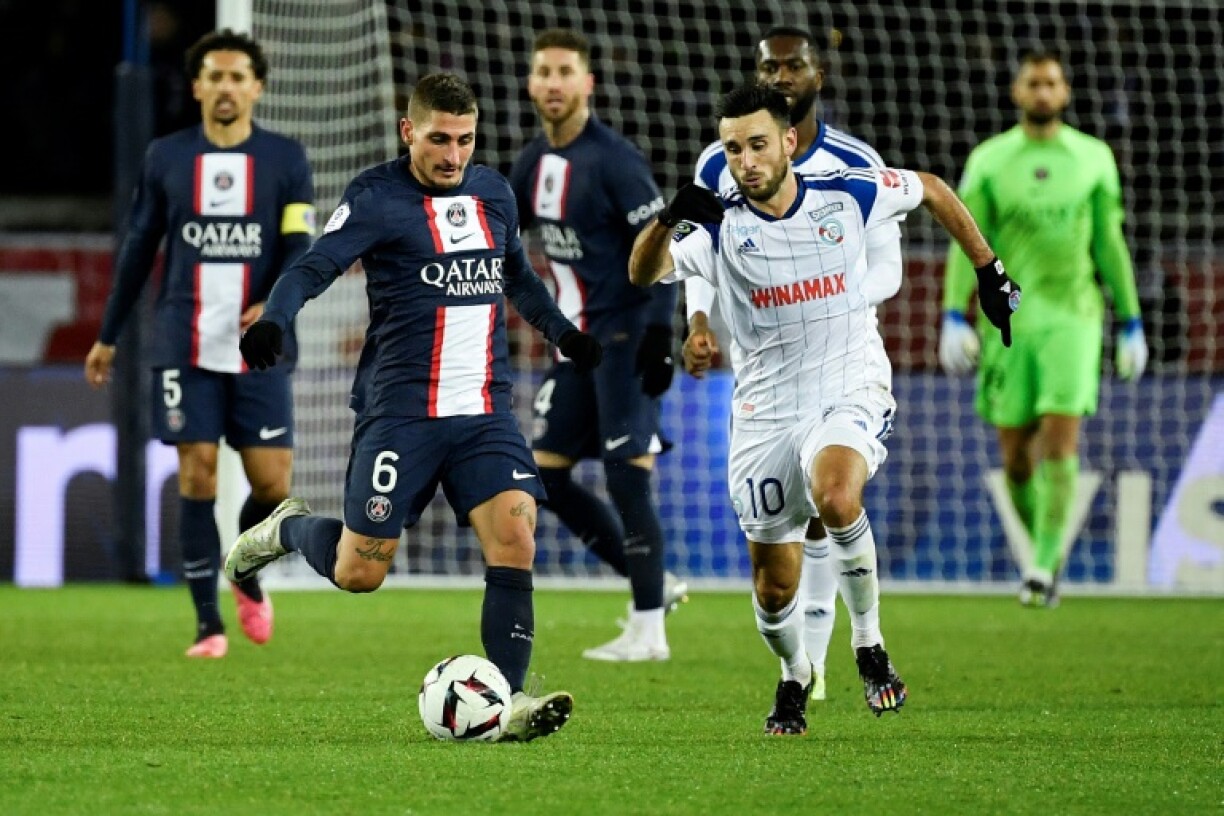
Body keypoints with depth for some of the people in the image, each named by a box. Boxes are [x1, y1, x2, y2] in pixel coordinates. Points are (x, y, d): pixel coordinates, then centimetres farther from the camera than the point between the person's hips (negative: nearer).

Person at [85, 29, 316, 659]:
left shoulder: (286, 159, 4)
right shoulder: (166, 158, 7)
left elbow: (299, 246, -4)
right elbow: (138, 249, 14)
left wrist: (274, 304, -23)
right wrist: (108, 337, 17)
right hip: (185, 347, 0)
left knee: (273, 482, -4)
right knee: (197, 473, -6)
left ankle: (248, 573, 27)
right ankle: (208, 622, 2)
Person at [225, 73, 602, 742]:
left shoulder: (493, 193, 13)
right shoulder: (378, 197, -6)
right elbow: (314, 267, -15)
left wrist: (563, 333, 27)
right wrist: (272, 321, -33)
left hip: (485, 411, 5)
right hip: (400, 411, -4)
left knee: (514, 539, -15)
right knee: (358, 574, -3)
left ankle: (509, 701, -12)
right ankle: (289, 528, 30)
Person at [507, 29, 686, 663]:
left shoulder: (612, 159, -14)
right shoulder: (536, 160, 9)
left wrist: (658, 332, -23)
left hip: (623, 336, -9)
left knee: (626, 477, -12)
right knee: (546, 474, 7)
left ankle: (648, 631, -7)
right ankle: (654, 583, 18)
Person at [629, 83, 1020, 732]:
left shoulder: (848, 195, -6)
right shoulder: (720, 228, -8)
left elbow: (931, 190, 13)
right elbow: (643, 272, -25)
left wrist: (988, 270, 15)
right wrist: (669, 218, -45)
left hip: (852, 392, -1)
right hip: (767, 412, 2)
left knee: (835, 496, -34)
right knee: (774, 585, 5)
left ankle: (869, 643, -13)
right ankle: (795, 675, 39)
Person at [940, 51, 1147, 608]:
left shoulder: (1093, 158, 5)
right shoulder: (988, 161, 3)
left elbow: (1111, 245, 10)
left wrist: (1131, 325, 10)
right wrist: (953, 318, -11)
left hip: (1072, 316, -1)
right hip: (1008, 319, 1)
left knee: (1060, 438, -15)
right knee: (1016, 454, 3)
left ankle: (1043, 566, -14)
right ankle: (1047, 548, 26)